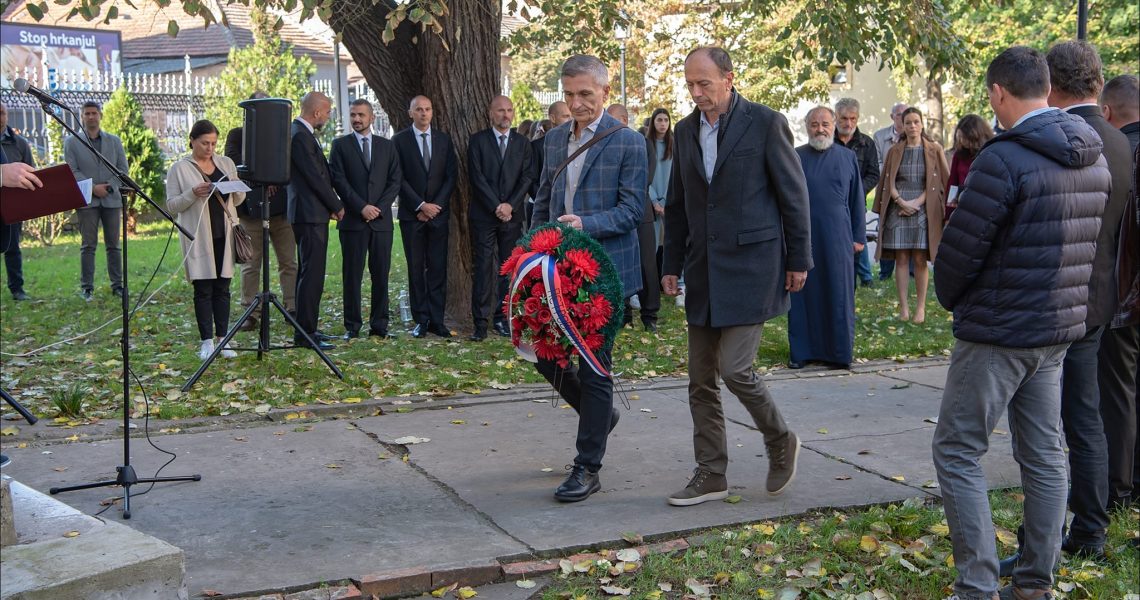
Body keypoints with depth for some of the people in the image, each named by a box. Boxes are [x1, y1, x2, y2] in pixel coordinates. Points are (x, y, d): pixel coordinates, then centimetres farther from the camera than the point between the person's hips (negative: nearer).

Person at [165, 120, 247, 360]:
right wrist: (193, 193, -19)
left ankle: (222, 340, 12)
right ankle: (206, 342, 3)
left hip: (224, 235, 4)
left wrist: (235, 189, -7)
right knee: (203, 290, -2)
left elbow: (239, 199, 16)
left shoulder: (226, 163, 12)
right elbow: (172, 205, -2)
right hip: (198, 237, -4)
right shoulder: (179, 169, 0)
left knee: (223, 288, 6)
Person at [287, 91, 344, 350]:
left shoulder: (303, 133, 16)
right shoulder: (300, 136, -16)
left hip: (311, 215, 11)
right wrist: (337, 206, -8)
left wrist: (332, 205, 11)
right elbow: (315, 177, -18)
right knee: (312, 275, -9)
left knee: (308, 273, 15)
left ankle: (306, 329, 22)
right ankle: (305, 333, -7)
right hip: (311, 215, -11)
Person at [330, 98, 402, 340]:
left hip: (381, 220, 2)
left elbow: (395, 180, 7)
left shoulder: (387, 146, 13)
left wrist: (380, 207, -6)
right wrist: (362, 207, -11)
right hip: (353, 220, -2)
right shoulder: (340, 145, 6)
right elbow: (338, 180, -2)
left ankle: (379, 324, 8)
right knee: (352, 274, 0)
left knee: (381, 274, 2)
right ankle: (352, 326, 5)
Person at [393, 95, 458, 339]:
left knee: (438, 268, 0)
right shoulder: (399, 140, 2)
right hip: (412, 214, -2)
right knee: (416, 268, 1)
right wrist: (421, 206, -10)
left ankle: (437, 320, 4)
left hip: (438, 212, 2)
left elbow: (452, 175, 6)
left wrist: (436, 205, -5)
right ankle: (421, 320, 6)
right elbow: (399, 178, -3)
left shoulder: (444, 140, 10)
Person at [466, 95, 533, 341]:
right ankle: (480, 321, -2)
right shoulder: (478, 141, 2)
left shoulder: (522, 143, 10)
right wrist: (496, 207, -12)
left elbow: (527, 176, 3)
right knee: (482, 268, -4)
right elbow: (477, 177, -5)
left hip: (512, 215, 2)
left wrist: (510, 205, -10)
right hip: (483, 215, -2)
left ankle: (501, 318, 11)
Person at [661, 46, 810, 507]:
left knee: (734, 369, -11)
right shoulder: (686, 130, 11)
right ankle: (711, 476, 18)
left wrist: (799, 260, -4)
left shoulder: (765, 123, -6)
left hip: (751, 264, -6)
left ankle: (780, 441, 16)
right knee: (701, 381, 7)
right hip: (703, 270, 6)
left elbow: (794, 194, -3)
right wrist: (672, 265, 13)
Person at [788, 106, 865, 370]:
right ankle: (801, 351, 10)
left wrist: (859, 236, 5)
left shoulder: (848, 157, 7)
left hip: (836, 238, 0)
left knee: (838, 294, 2)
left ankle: (840, 352, 10)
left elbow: (857, 200, 9)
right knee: (802, 294, 3)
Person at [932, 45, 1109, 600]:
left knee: (957, 453, 1)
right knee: (1043, 456, 13)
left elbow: (960, 248, -16)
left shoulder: (1003, 159, -20)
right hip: (1060, 329, 8)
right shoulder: (1094, 161, 6)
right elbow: (1084, 247, 12)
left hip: (998, 332, -8)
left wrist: (950, 298, 3)